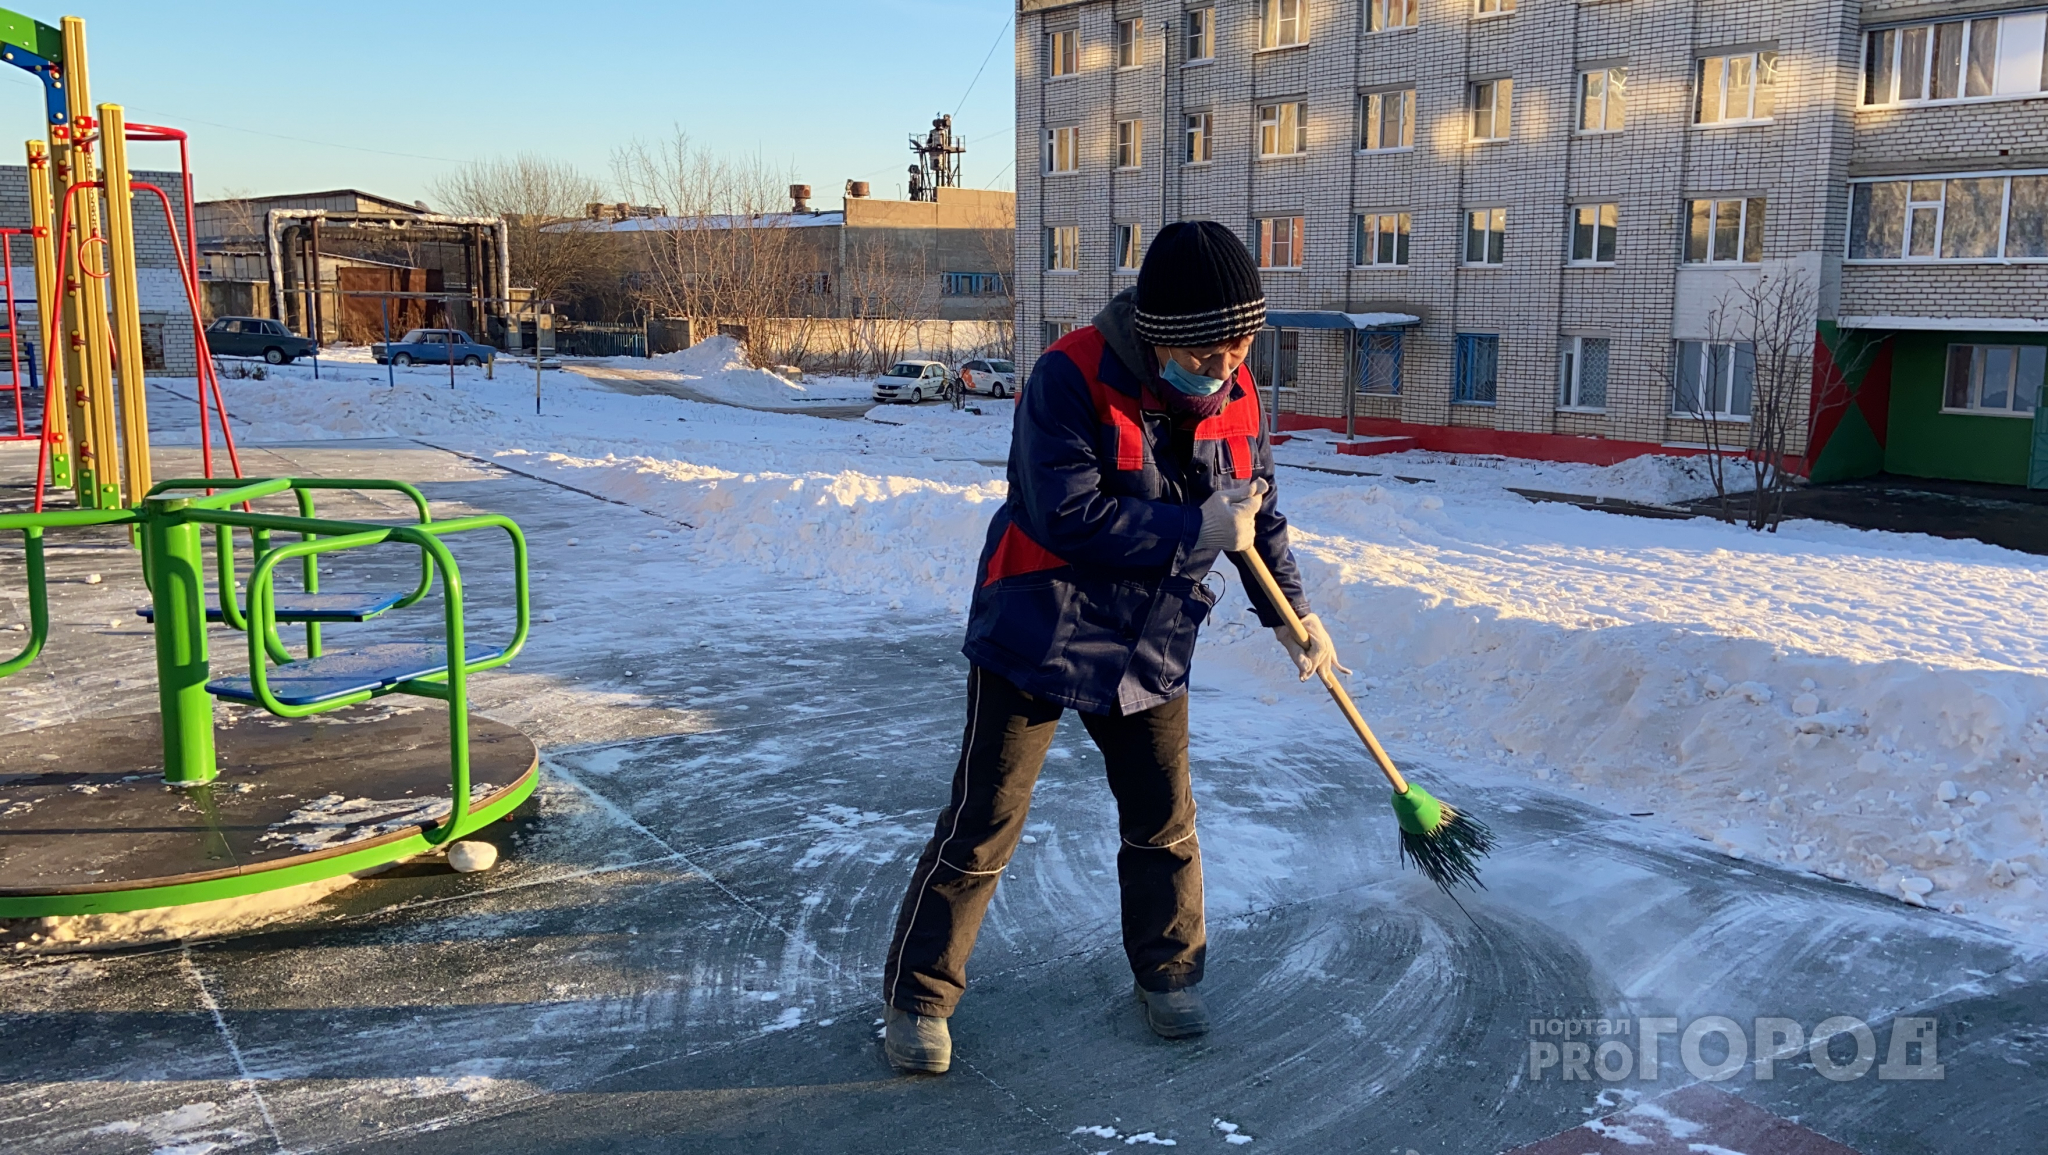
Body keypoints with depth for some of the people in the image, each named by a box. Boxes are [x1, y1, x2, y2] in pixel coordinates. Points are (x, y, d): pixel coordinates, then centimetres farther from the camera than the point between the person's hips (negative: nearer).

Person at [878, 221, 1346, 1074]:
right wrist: (1205, 529, -24)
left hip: (1150, 649, 5)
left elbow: (1255, 512, 15)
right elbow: (1069, 519, -30)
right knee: (983, 827, 1)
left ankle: (1168, 974, 36)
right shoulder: (1071, 378, -22)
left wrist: (1290, 612, 13)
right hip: (1036, 638, -5)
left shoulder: (1236, 396, -1)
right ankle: (917, 995, 17)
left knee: (1164, 822, 13)